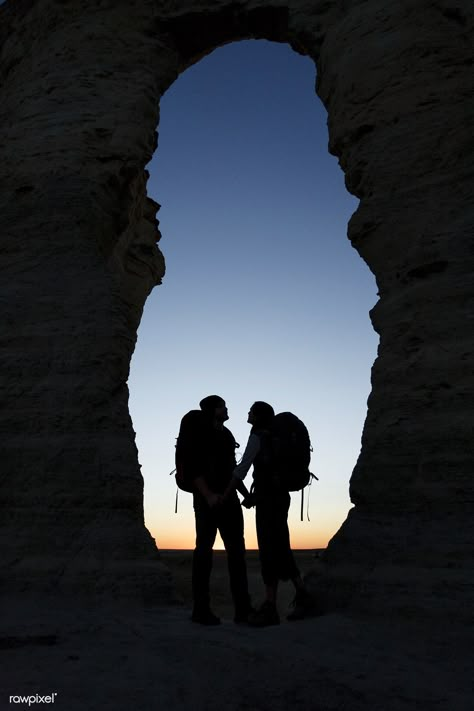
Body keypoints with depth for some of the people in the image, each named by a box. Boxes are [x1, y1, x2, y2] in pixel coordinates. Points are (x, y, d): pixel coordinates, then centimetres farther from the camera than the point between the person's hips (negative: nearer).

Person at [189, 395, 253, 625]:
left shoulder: (226, 435, 19)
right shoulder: (201, 434, -2)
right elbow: (193, 469, -12)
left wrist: (245, 493, 13)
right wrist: (208, 495, -24)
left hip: (228, 499, 7)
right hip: (207, 499, -7)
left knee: (237, 550, 3)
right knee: (204, 549, -3)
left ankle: (243, 608, 6)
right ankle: (201, 609, 3)